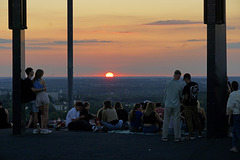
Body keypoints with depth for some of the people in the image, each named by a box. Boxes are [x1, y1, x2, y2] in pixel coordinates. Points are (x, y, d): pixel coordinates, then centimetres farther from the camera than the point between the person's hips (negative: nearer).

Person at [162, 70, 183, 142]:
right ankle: (177, 137, 10)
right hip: (176, 105, -1)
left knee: (166, 121, 7)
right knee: (176, 121, 6)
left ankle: (164, 137, 9)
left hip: (168, 105, 1)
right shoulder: (179, 85, -8)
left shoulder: (168, 83, -7)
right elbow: (180, 95, 4)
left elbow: (165, 93, 5)